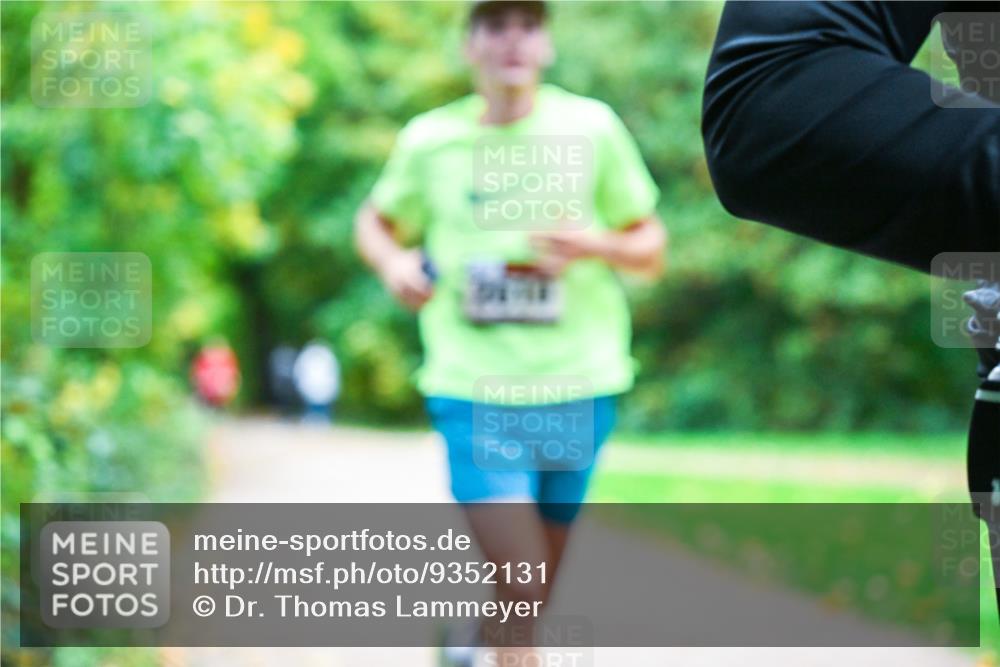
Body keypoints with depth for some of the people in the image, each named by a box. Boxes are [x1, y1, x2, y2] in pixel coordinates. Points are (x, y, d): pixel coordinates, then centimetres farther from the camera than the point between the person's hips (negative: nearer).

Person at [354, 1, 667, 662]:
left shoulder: (591, 127, -1)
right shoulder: (430, 139, 0)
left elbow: (652, 250, 6)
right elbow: (376, 221, 18)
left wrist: (596, 246, -15)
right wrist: (392, 262, -5)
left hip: (576, 386, 2)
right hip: (472, 387, -2)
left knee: (538, 587, 17)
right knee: (521, 588, -14)